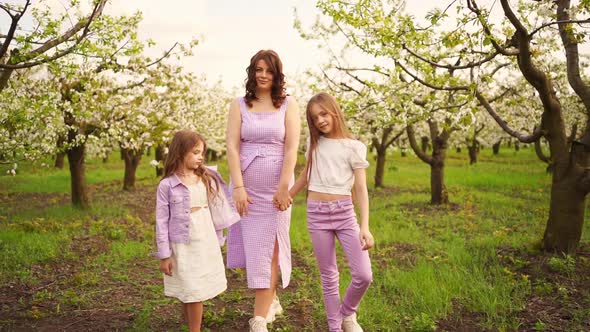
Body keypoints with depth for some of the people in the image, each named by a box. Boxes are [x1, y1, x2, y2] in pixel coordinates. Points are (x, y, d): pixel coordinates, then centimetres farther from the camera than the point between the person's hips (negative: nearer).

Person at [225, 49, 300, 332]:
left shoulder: (288, 105, 2)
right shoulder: (239, 105, 5)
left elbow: (291, 149, -5)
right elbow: (232, 147, -3)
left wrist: (283, 188, -12)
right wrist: (238, 187, -11)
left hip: (276, 186, -2)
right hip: (247, 186, 2)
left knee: (270, 247, 0)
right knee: (253, 245, 8)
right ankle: (272, 301, 30)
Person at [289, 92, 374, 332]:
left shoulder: (353, 147, -1)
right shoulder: (314, 144, 10)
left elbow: (361, 189, -3)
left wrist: (365, 226, -11)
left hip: (344, 212, -2)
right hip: (317, 213, 2)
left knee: (363, 275, -9)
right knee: (328, 276, 6)